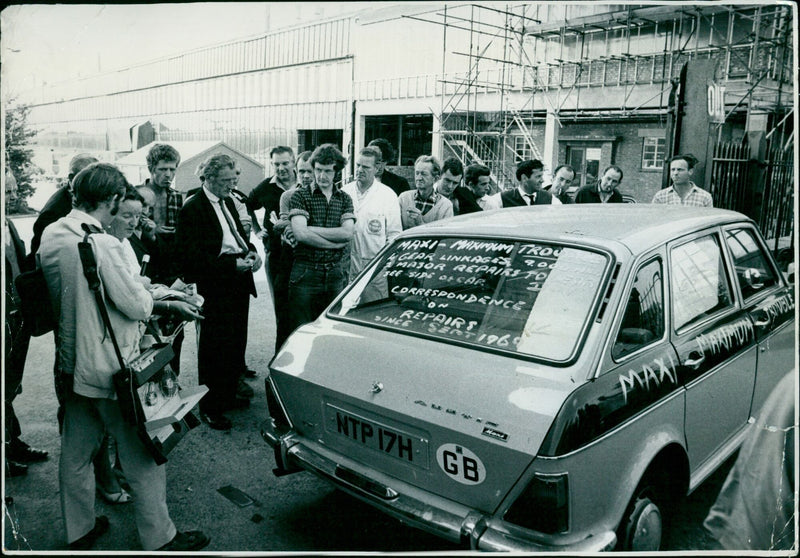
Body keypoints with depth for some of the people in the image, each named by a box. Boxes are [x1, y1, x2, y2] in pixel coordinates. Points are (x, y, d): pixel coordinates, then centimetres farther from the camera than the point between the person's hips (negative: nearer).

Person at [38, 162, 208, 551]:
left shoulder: (50, 235, 1)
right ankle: (160, 539, 19)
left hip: (72, 363, 8)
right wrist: (171, 306, -3)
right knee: (143, 458, 6)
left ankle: (79, 531, 37)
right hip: (111, 370, -8)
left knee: (75, 453, 20)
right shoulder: (103, 244, -24)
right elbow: (135, 304, -21)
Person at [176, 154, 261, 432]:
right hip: (216, 287, -8)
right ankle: (209, 408, 15)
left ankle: (228, 396, 33)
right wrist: (233, 265, -24)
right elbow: (194, 255, -18)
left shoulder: (228, 202, 14)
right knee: (214, 348, 1)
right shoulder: (192, 208, -12)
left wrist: (251, 252, 1)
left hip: (239, 284, 8)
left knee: (236, 343, 17)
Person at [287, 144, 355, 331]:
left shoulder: (344, 199, 11)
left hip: (335, 274, 3)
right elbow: (301, 234, -13)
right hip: (306, 273, -3)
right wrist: (337, 242, -9)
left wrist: (311, 229, -10)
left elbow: (347, 233, -5)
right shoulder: (301, 196, 1)